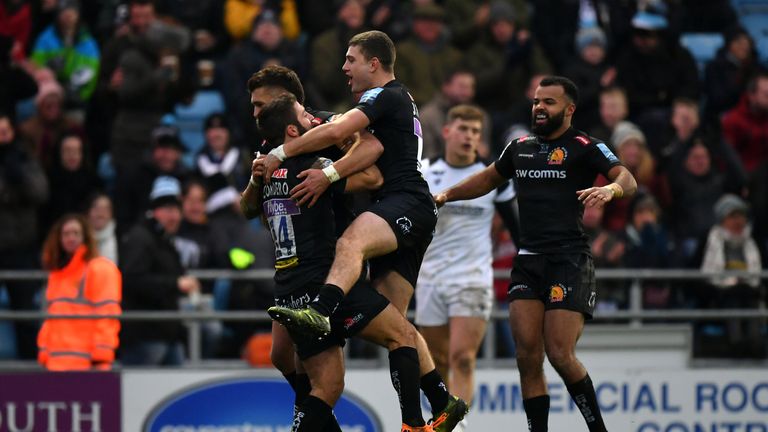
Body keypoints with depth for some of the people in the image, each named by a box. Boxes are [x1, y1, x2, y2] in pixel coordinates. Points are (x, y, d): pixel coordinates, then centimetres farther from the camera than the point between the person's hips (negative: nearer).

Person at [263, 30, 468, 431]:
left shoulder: (388, 96, -2)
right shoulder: (397, 101, 28)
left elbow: (335, 132, -15)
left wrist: (279, 154, -10)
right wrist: (330, 173, -3)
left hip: (406, 203, -10)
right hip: (403, 218, 10)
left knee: (349, 244, -39)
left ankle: (319, 312, -66)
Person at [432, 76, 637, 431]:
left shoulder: (583, 147, -1)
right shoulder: (520, 148, 17)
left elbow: (628, 180, -14)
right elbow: (488, 179, 35)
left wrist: (610, 189, -36)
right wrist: (446, 195, 24)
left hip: (569, 260, -6)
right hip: (527, 261, 6)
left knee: (560, 355, -13)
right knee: (528, 357, -5)